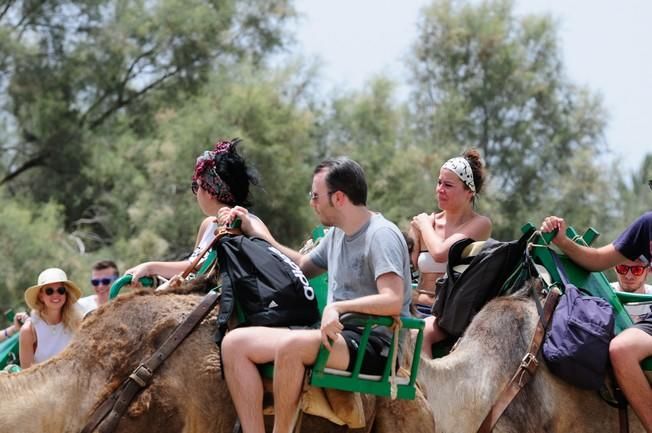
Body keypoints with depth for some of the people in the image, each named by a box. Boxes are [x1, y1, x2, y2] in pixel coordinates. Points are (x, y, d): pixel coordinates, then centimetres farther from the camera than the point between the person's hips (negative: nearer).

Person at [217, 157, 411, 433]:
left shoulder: (381, 235, -11)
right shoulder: (336, 234, 16)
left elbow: (393, 301, -24)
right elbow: (303, 267, 35)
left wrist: (338, 307, -33)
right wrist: (258, 234, 31)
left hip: (373, 343, -9)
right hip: (335, 334, 9)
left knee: (292, 345, -37)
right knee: (235, 343, -5)